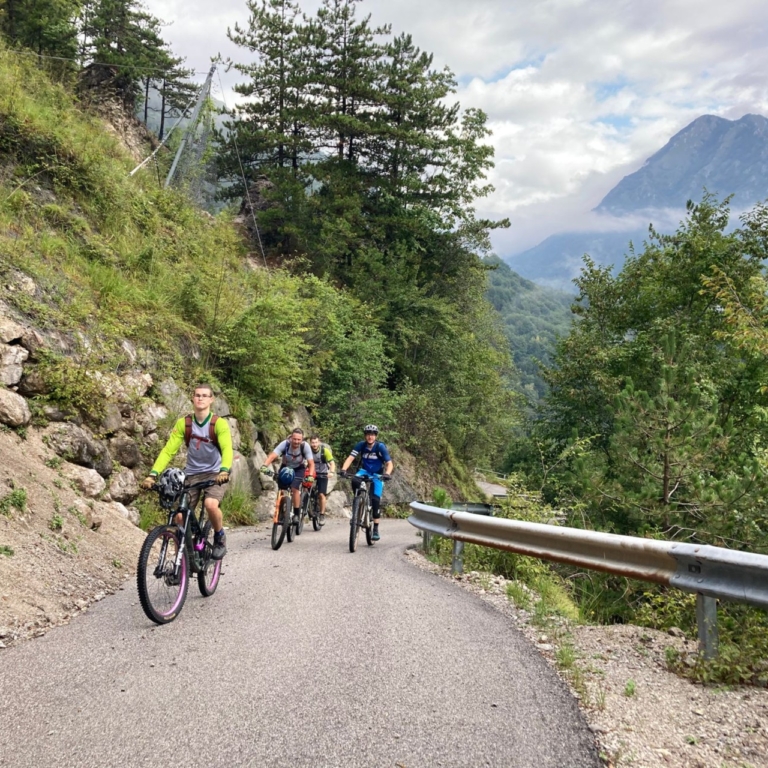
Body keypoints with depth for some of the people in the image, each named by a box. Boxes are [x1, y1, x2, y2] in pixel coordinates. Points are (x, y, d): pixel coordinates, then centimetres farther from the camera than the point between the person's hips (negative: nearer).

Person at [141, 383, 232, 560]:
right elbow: (168, 450, -8)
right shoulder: (183, 423, -4)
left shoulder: (219, 423, -12)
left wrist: (224, 471, -45)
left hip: (214, 473, -3)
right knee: (181, 515, -10)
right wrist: (153, 475, -21)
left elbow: (227, 449, -26)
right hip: (192, 474, 3)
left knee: (211, 504, -30)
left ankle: (220, 538, -2)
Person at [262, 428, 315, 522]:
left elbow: (311, 463, -28)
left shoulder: (305, 446, -28)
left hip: (299, 469, -1)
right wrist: (265, 466, -55)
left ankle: (296, 514, -9)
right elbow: (272, 455, -39)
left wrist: (310, 475, -45)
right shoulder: (285, 444, -28)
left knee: (294, 489, -21)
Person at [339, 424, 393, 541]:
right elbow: (350, 458, -20)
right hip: (364, 471, 2)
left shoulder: (380, 446, -18)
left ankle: (376, 529, -1)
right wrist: (343, 469, -38)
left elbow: (389, 463, -23)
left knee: (375, 500, -11)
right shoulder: (361, 445, -12)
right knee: (355, 481, -32)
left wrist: (387, 474, -43)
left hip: (377, 475, -2)